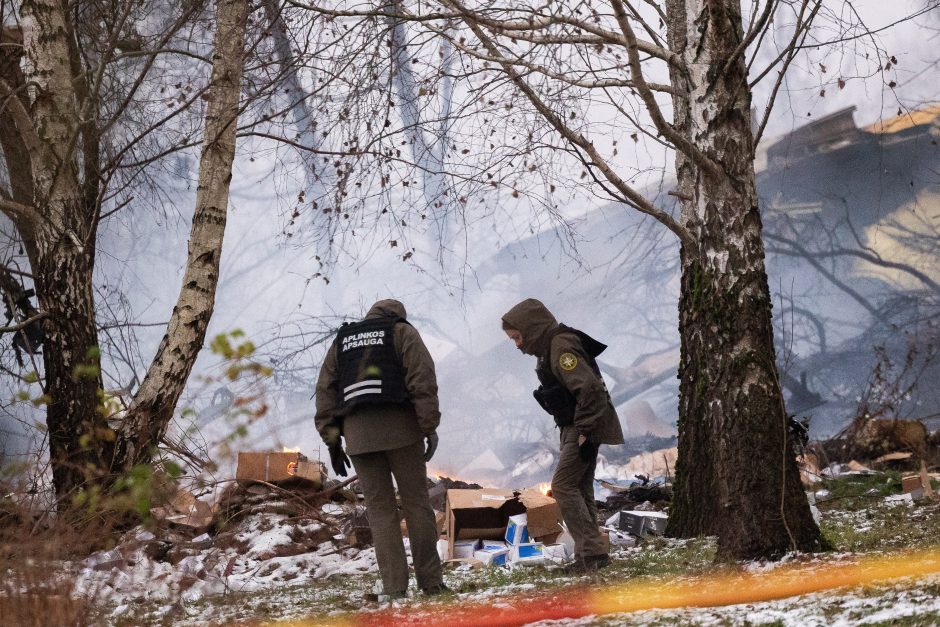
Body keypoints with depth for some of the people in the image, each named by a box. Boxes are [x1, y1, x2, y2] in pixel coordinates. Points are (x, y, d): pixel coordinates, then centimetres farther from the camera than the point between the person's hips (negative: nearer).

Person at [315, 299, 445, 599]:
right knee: (415, 502, 2)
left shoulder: (342, 340, 22)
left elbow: (325, 391, 14)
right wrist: (430, 426, -6)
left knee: (379, 508, 3)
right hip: (399, 427, -3)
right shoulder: (402, 331, 11)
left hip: (357, 431, 3)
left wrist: (331, 439, 12)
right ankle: (430, 581, 0)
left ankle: (393, 585, -4)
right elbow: (422, 379, -4)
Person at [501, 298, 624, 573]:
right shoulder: (549, 347, 14)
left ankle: (592, 551, -13)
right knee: (580, 490, 11)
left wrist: (585, 432, -24)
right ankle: (589, 554, 13)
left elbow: (589, 387, -26)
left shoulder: (561, 346, -18)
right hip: (577, 428, 10)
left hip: (586, 427, -10)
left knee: (563, 485, -11)